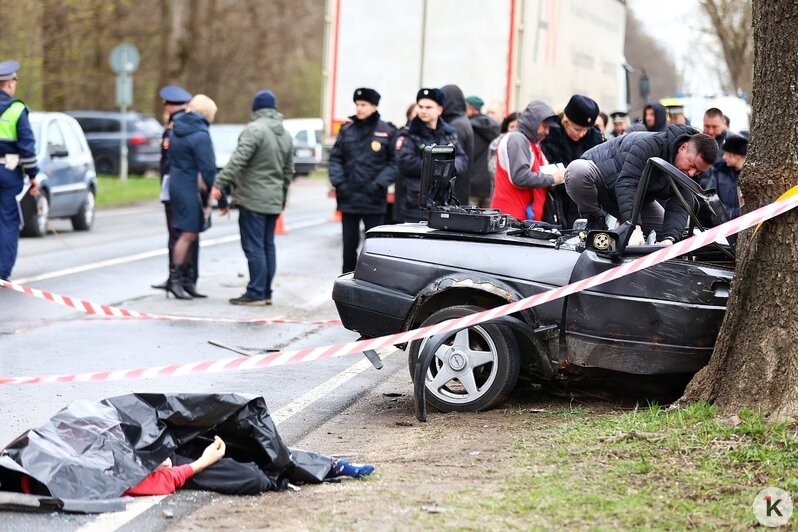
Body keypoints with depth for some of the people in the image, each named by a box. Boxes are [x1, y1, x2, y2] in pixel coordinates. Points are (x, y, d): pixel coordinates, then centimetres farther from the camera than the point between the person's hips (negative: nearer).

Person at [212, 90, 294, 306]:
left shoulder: (255, 130, -13)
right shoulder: (286, 135, 14)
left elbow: (238, 160, -21)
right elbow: (289, 171, 21)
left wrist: (219, 184, -21)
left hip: (253, 199, -8)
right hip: (274, 201, 8)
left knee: (254, 247, -6)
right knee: (268, 246, 12)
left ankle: (256, 293, -7)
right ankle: (266, 293, 14)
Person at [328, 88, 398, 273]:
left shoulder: (387, 133, -4)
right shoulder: (347, 130, 4)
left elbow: (394, 163, -4)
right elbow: (335, 158, 7)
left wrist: (380, 183, -15)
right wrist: (338, 181, -6)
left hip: (374, 199, -3)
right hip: (348, 198, 3)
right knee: (349, 244, 11)